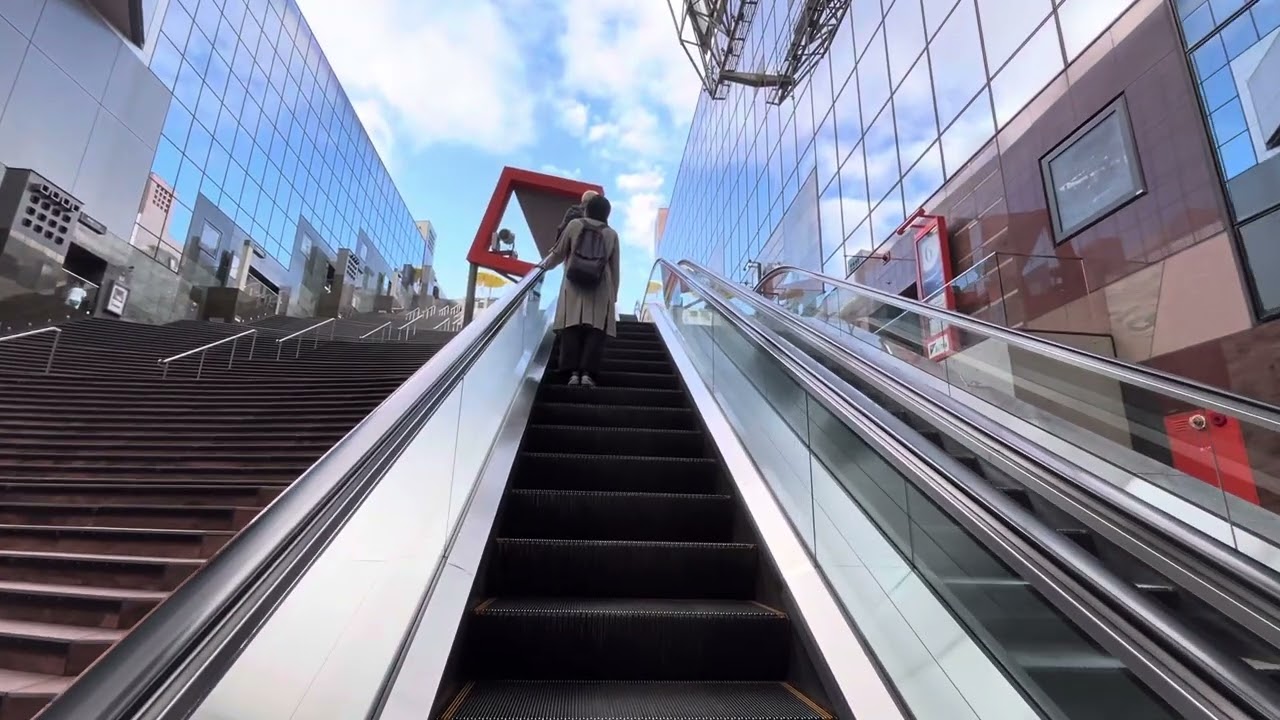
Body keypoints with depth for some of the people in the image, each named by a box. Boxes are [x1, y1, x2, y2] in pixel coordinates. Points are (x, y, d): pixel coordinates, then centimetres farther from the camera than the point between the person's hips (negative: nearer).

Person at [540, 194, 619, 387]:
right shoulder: (611, 234, 10)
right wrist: (614, 296, 18)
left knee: (572, 328, -2)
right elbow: (615, 269, 11)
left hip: (574, 287, 0)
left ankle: (573, 372, -11)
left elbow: (559, 253, 13)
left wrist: (544, 265, 31)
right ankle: (587, 373, -14)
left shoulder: (575, 225, 8)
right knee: (595, 330, -3)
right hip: (601, 290, 0)